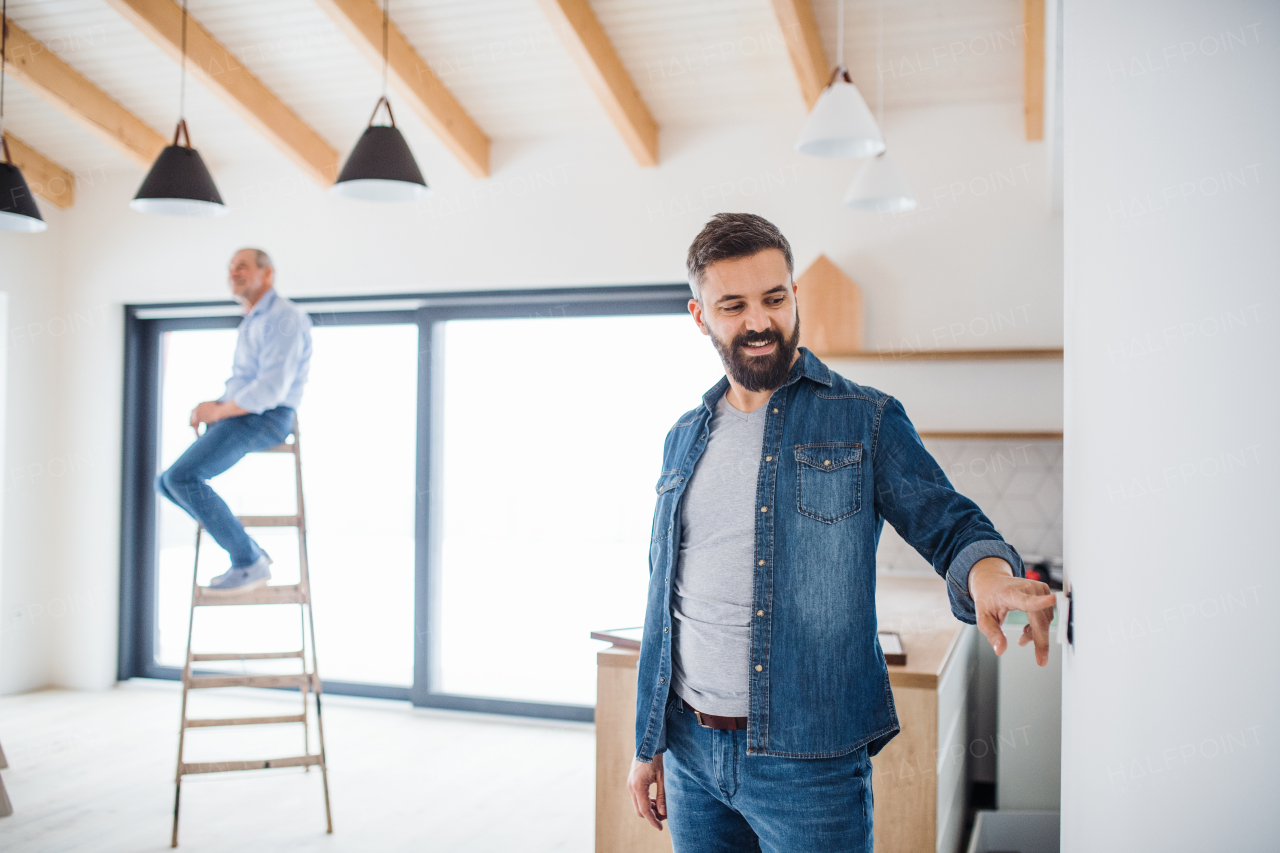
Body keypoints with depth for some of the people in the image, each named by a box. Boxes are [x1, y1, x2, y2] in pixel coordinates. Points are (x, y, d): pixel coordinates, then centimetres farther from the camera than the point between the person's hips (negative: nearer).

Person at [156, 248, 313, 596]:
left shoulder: (282, 317, -11)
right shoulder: (252, 323, 23)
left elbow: (271, 389, -21)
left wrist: (217, 411, -12)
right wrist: (212, 406, 7)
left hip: (263, 420, -10)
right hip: (239, 419, 10)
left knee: (182, 477, -24)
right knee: (167, 483, 5)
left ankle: (249, 563, -16)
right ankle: (249, 553, 6)